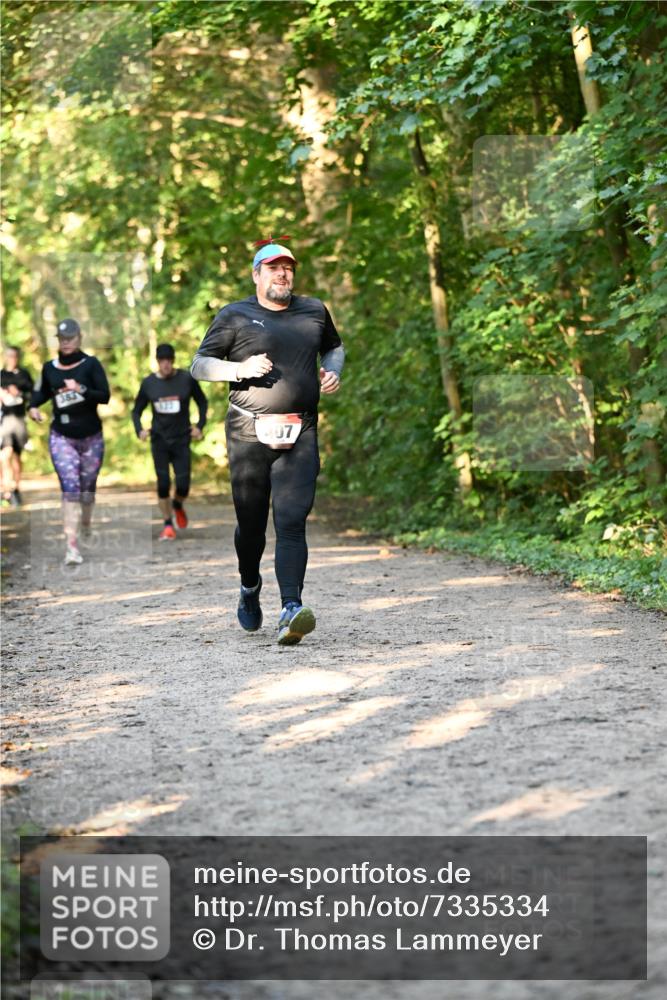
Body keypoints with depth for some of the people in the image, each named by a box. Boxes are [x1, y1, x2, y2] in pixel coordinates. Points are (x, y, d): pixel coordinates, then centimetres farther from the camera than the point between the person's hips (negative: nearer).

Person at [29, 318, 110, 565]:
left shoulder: (91, 364, -4)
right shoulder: (49, 368, 5)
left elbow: (105, 396, -11)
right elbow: (41, 391, 21)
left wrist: (81, 389, -25)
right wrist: (33, 406, 1)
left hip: (91, 437, 0)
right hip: (61, 436, 0)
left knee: (87, 486, 11)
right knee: (70, 487, -14)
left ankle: (86, 524, 43)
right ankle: (71, 545, -19)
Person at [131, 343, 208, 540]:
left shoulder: (187, 379, -4)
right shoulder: (148, 383, -1)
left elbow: (202, 402, 10)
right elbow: (136, 410, 9)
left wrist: (200, 425, -1)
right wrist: (139, 430, -8)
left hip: (181, 439, -1)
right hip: (159, 440, 1)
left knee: (183, 485, -6)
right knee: (163, 484, -4)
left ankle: (178, 505, 29)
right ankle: (168, 524, 9)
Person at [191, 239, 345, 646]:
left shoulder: (314, 311, 14)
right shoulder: (235, 317, 5)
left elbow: (334, 347, 32)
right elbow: (200, 365, 5)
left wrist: (333, 371, 9)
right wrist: (240, 368, -13)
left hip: (300, 436, 1)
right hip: (249, 432, -1)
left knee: (292, 521, -13)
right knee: (251, 522, 8)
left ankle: (291, 609, -24)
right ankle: (250, 589, 37)